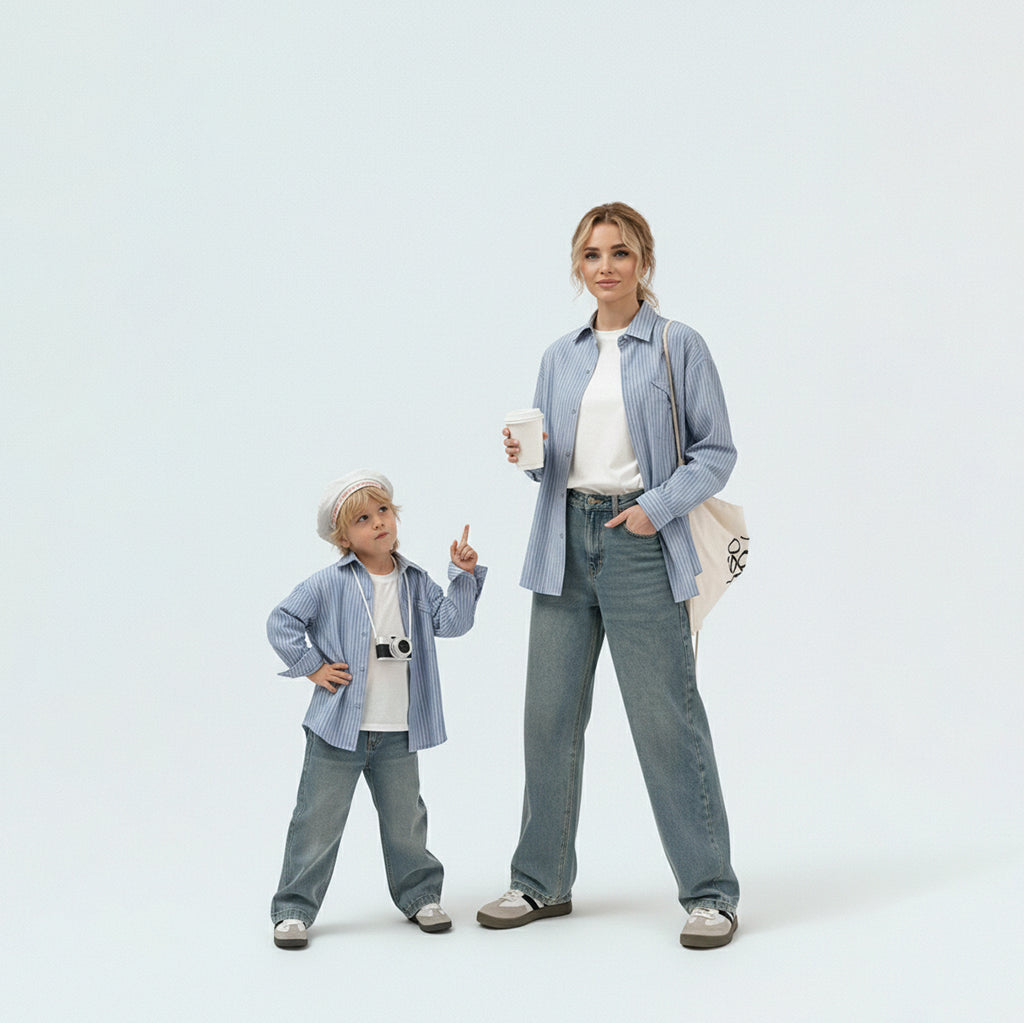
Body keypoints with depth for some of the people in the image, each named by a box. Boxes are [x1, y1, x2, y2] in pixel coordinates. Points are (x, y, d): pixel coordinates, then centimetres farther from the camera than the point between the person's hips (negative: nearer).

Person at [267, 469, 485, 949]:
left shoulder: (415, 582, 5)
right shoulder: (330, 584, -7)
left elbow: (450, 621, -3)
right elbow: (281, 622, -7)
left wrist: (464, 575, -12)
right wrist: (311, 666, -9)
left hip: (397, 733, 3)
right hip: (338, 729, -3)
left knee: (405, 821, 15)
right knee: (318, 822, 2)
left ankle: (419, 894, 33)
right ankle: (294, 908, 13)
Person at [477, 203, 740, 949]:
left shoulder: (679, 347, 0)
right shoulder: (561, 357, 14)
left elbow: (717, 450, -1)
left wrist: (660, 506, -14)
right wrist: (527, 455, -3)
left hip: (641, 544, -5)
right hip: (566, 543, 5)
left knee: (666, 718, -6)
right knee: (550, 714, 7)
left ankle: (710, 893, 4)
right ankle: (543, 881, 20)